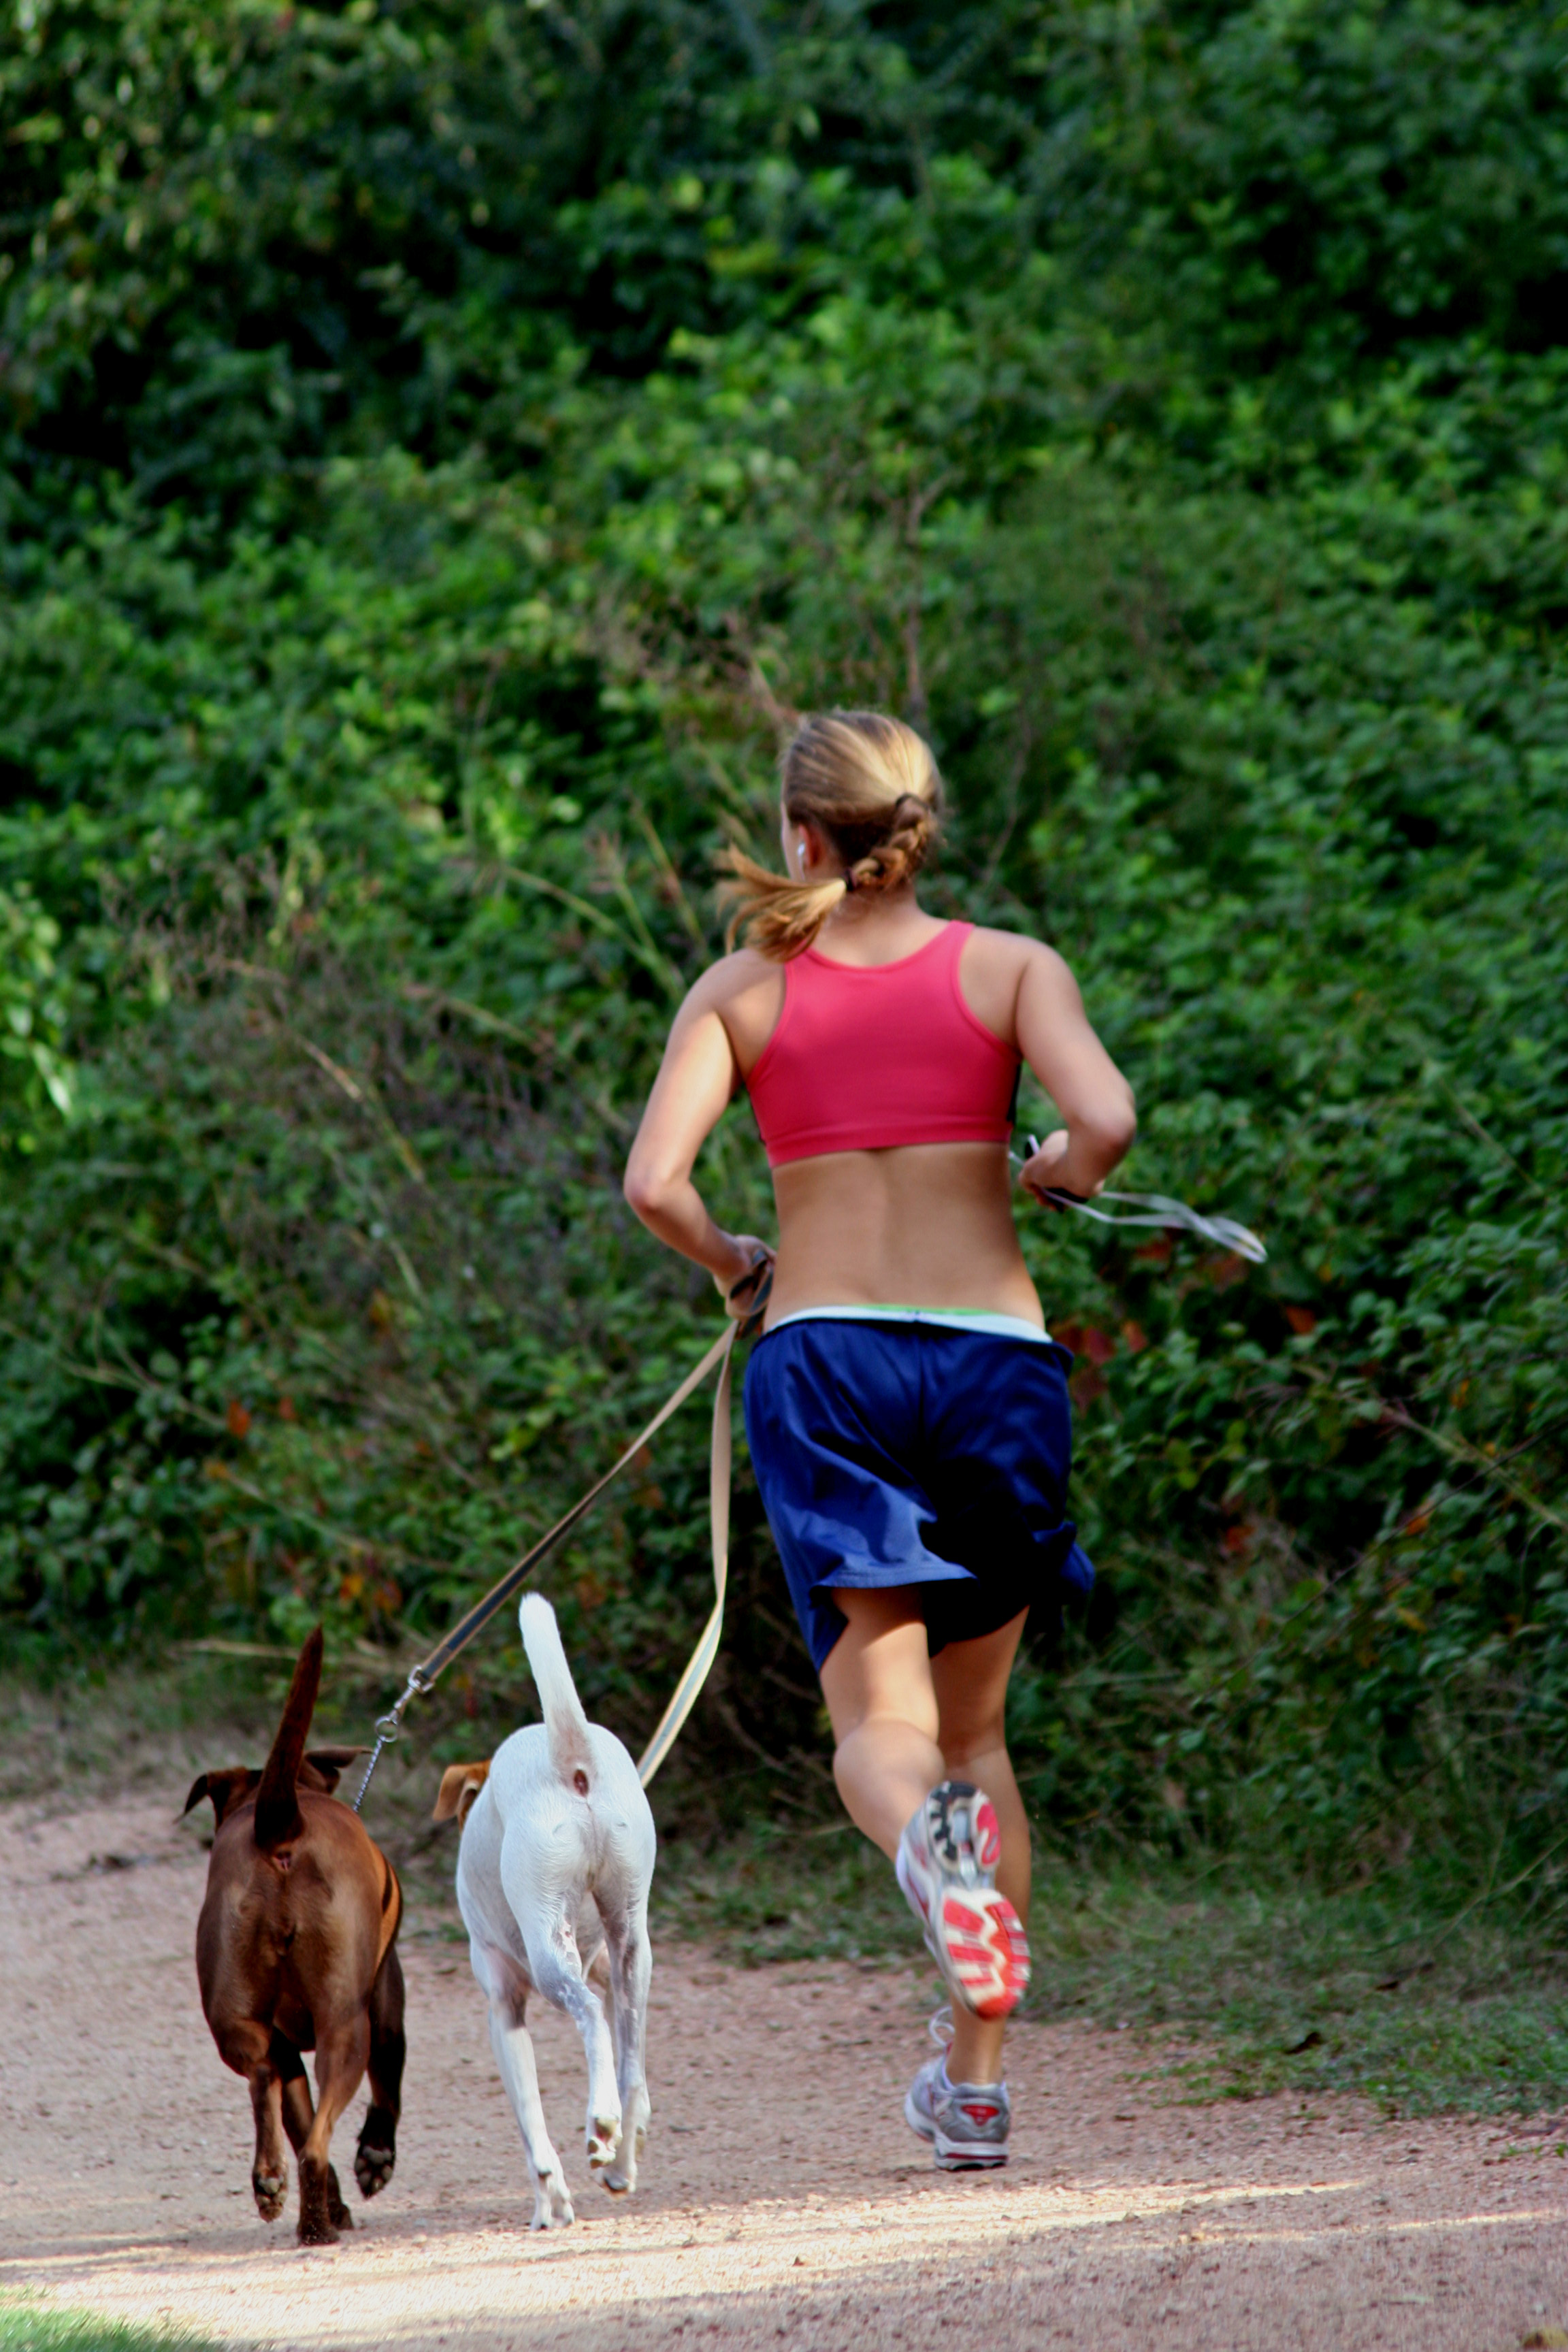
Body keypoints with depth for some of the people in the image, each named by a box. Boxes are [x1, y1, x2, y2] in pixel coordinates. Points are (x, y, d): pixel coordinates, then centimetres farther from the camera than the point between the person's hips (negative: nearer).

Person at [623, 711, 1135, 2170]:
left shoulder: (742, 991, 4)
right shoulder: (1008, 970, 3)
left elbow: (652, 1183, -7)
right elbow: (1106, 1123, -13)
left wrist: (726, 1262, 13)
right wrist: (1057, 1174, 9)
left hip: (823, 1354, -1)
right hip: (993, 1351, 1)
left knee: (877, 1718, -1)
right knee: (974, 1724, 15)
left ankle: (931, 1837, -39)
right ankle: (976, 2083, 12)